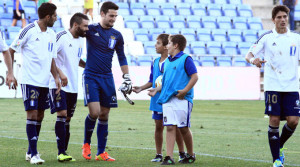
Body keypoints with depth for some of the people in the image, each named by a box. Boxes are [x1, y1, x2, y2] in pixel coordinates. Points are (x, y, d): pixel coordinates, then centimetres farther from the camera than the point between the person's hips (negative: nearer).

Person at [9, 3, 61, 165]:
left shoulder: (51, 34, 11)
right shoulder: (28, 31, -8)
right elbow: (11, 50, -1)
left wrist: (56, 77, 6)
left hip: (44, 82, 7)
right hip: (29, 80, -7)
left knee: (40, 115, 9)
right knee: (32, 113, -10)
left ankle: (30, 151, 20)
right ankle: (33, 154, -9)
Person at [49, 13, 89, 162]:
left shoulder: (80, 40, 14)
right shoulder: (61, 37, -11)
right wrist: (60, 73, -22)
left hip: (73, 86, 8)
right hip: (59, 85, -8)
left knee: (67, 118, 9)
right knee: (62, 114, -14)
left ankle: (64, 152, 13)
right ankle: (61, 152, -13)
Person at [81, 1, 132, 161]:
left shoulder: (117, 36, 8)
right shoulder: (90, 30, -4)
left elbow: (122, 58, 16)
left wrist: (127, 78, 10)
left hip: (107, 78, 4)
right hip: (90, 76, -4)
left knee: (104, 114, 4)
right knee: (94, 112, -16)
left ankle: (101, 153, 10)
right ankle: (86, 144, 9)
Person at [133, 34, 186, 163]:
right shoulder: (155, 62, 11)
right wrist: (141, 88, 7)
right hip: (157, 100, 6)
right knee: (158, 127, 8)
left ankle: (182, 153, 11)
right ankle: (159, 154, 15)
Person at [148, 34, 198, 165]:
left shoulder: (186, 59, -4)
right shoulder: (167, 62, 19)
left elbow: (195, 77, -10)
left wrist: (185, 91, -18)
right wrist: (157, 89, 13)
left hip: (182, 100, -6)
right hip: (167, 99, 6)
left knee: (183, 128, 1)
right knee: (170, 127, -3)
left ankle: (190, 155, 19)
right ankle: (169, 157, -7)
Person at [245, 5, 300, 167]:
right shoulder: (266, 37, 2)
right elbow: (249, 55, 2)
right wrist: (253, 59, -21)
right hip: (272, 86, -2)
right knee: (274, 120, -6)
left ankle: (279, 146, 22)